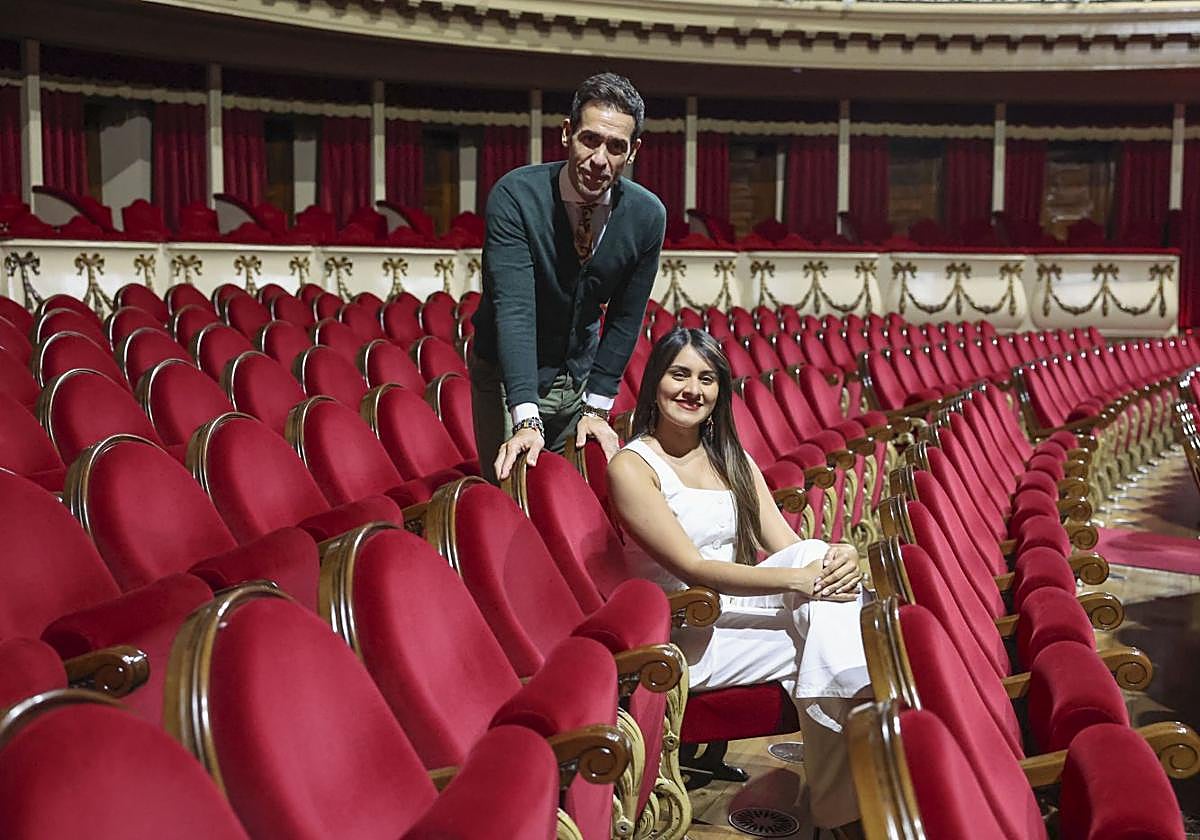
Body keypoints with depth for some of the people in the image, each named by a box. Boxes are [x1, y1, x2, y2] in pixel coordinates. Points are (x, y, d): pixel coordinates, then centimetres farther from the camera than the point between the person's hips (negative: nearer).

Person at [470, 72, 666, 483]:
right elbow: (513, 308, -31)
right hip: (509, 378, -3)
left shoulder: (647, 216, -12)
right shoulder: (515, 195, -24)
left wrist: (597, 407, -7)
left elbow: (625, 319, -3)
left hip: (582, 379, 4)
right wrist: (525, 418, -39)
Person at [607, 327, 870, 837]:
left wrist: (839, 561, -21)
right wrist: (796, 579, -28)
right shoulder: (632, 465, -6)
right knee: (826, 640, -27)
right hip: (686, 637, -6)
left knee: (817, 554, -25)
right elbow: (691, 568, -17)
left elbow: (787, 548, 3)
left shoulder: (734, 462, 15)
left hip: (742, 608, 6)